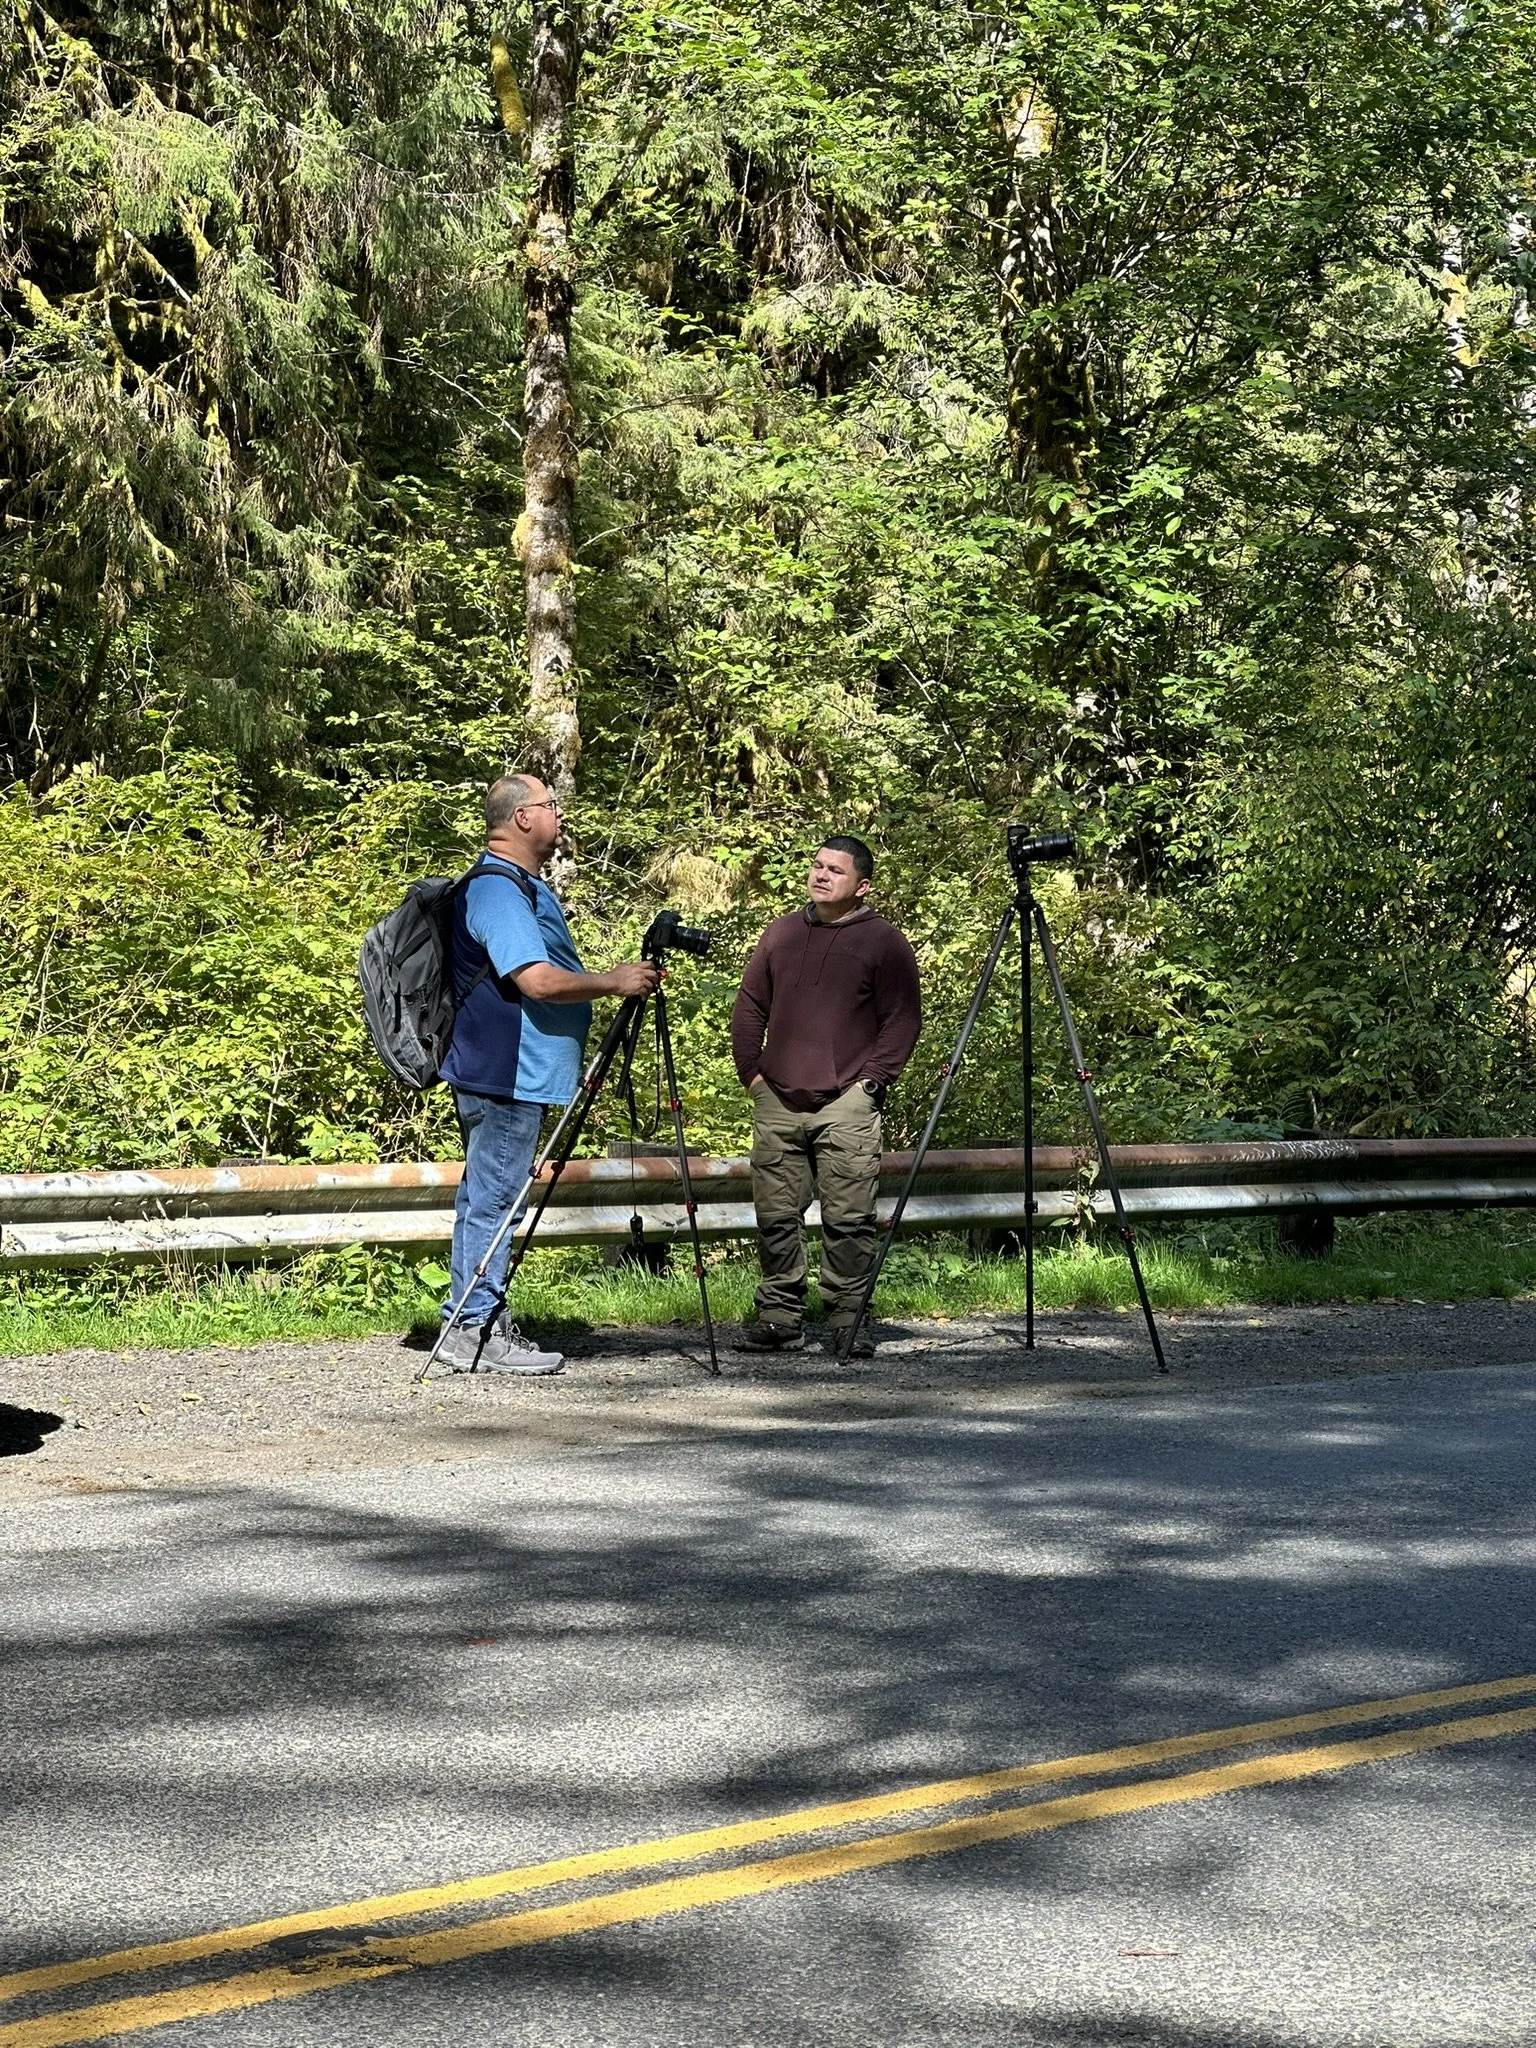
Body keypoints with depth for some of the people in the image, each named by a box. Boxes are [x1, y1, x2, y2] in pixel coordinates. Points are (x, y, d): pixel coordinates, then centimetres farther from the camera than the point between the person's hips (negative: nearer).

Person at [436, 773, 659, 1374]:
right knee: (492, 1200, -8)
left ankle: (481, 1323, 17)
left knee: (486, 1198, 12)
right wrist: (614, 981, -15)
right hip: (504, 1074, -11)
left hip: (512, 1073, 11)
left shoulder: (522, 886, 18)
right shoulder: (497, 889, -17)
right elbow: (538, 980, -25)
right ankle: (475, 1332, -6)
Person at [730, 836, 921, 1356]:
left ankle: (847, 1322, 1)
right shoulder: (781, 933, 15)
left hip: (847, 1104, -4)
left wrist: (871, 1081, -8)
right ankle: (780, 1319, 12)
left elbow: (903, 1020, -1)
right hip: (776, 1102, 4)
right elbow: (749, 1008, 19)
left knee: (848, 1220, -6)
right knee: (776, 1217, 5)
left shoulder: (884, 942, 1)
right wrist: (752, 1073, 9)